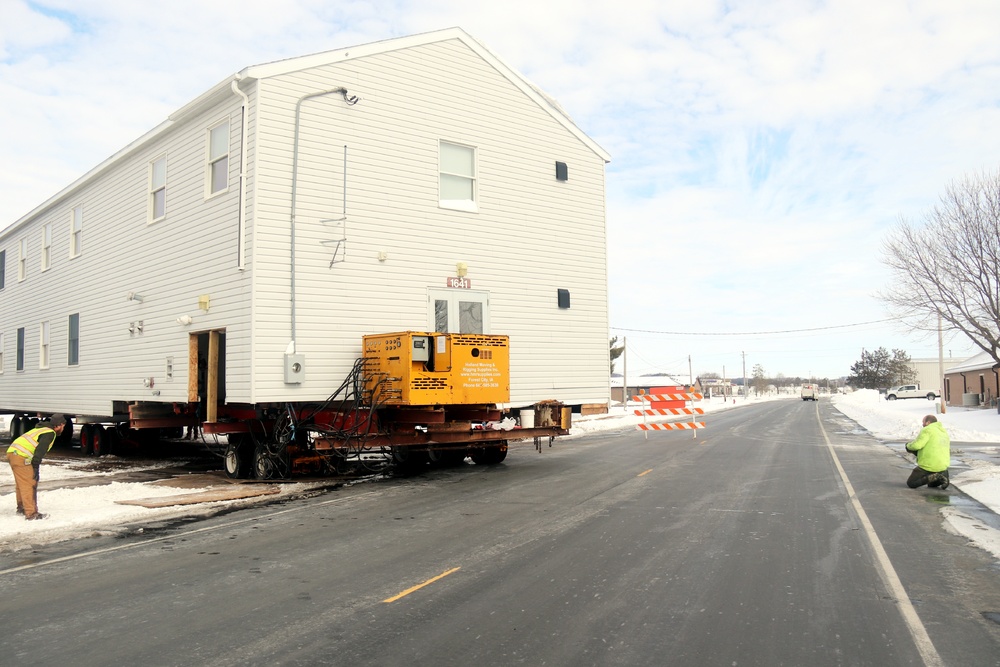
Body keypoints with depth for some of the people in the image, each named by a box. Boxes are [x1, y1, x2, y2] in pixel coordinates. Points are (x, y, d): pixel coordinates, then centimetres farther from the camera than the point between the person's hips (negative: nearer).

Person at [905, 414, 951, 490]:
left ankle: (933, 477, -14)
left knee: (910, 483, 4)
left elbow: (917, 445, -21)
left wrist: (908, 445, 2)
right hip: (943, 466, 8)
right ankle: (944, 476, 1)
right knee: (932, 484, 30)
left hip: (928, 466, -8)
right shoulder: (944, 432, 18)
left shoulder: (927, 430, -9)